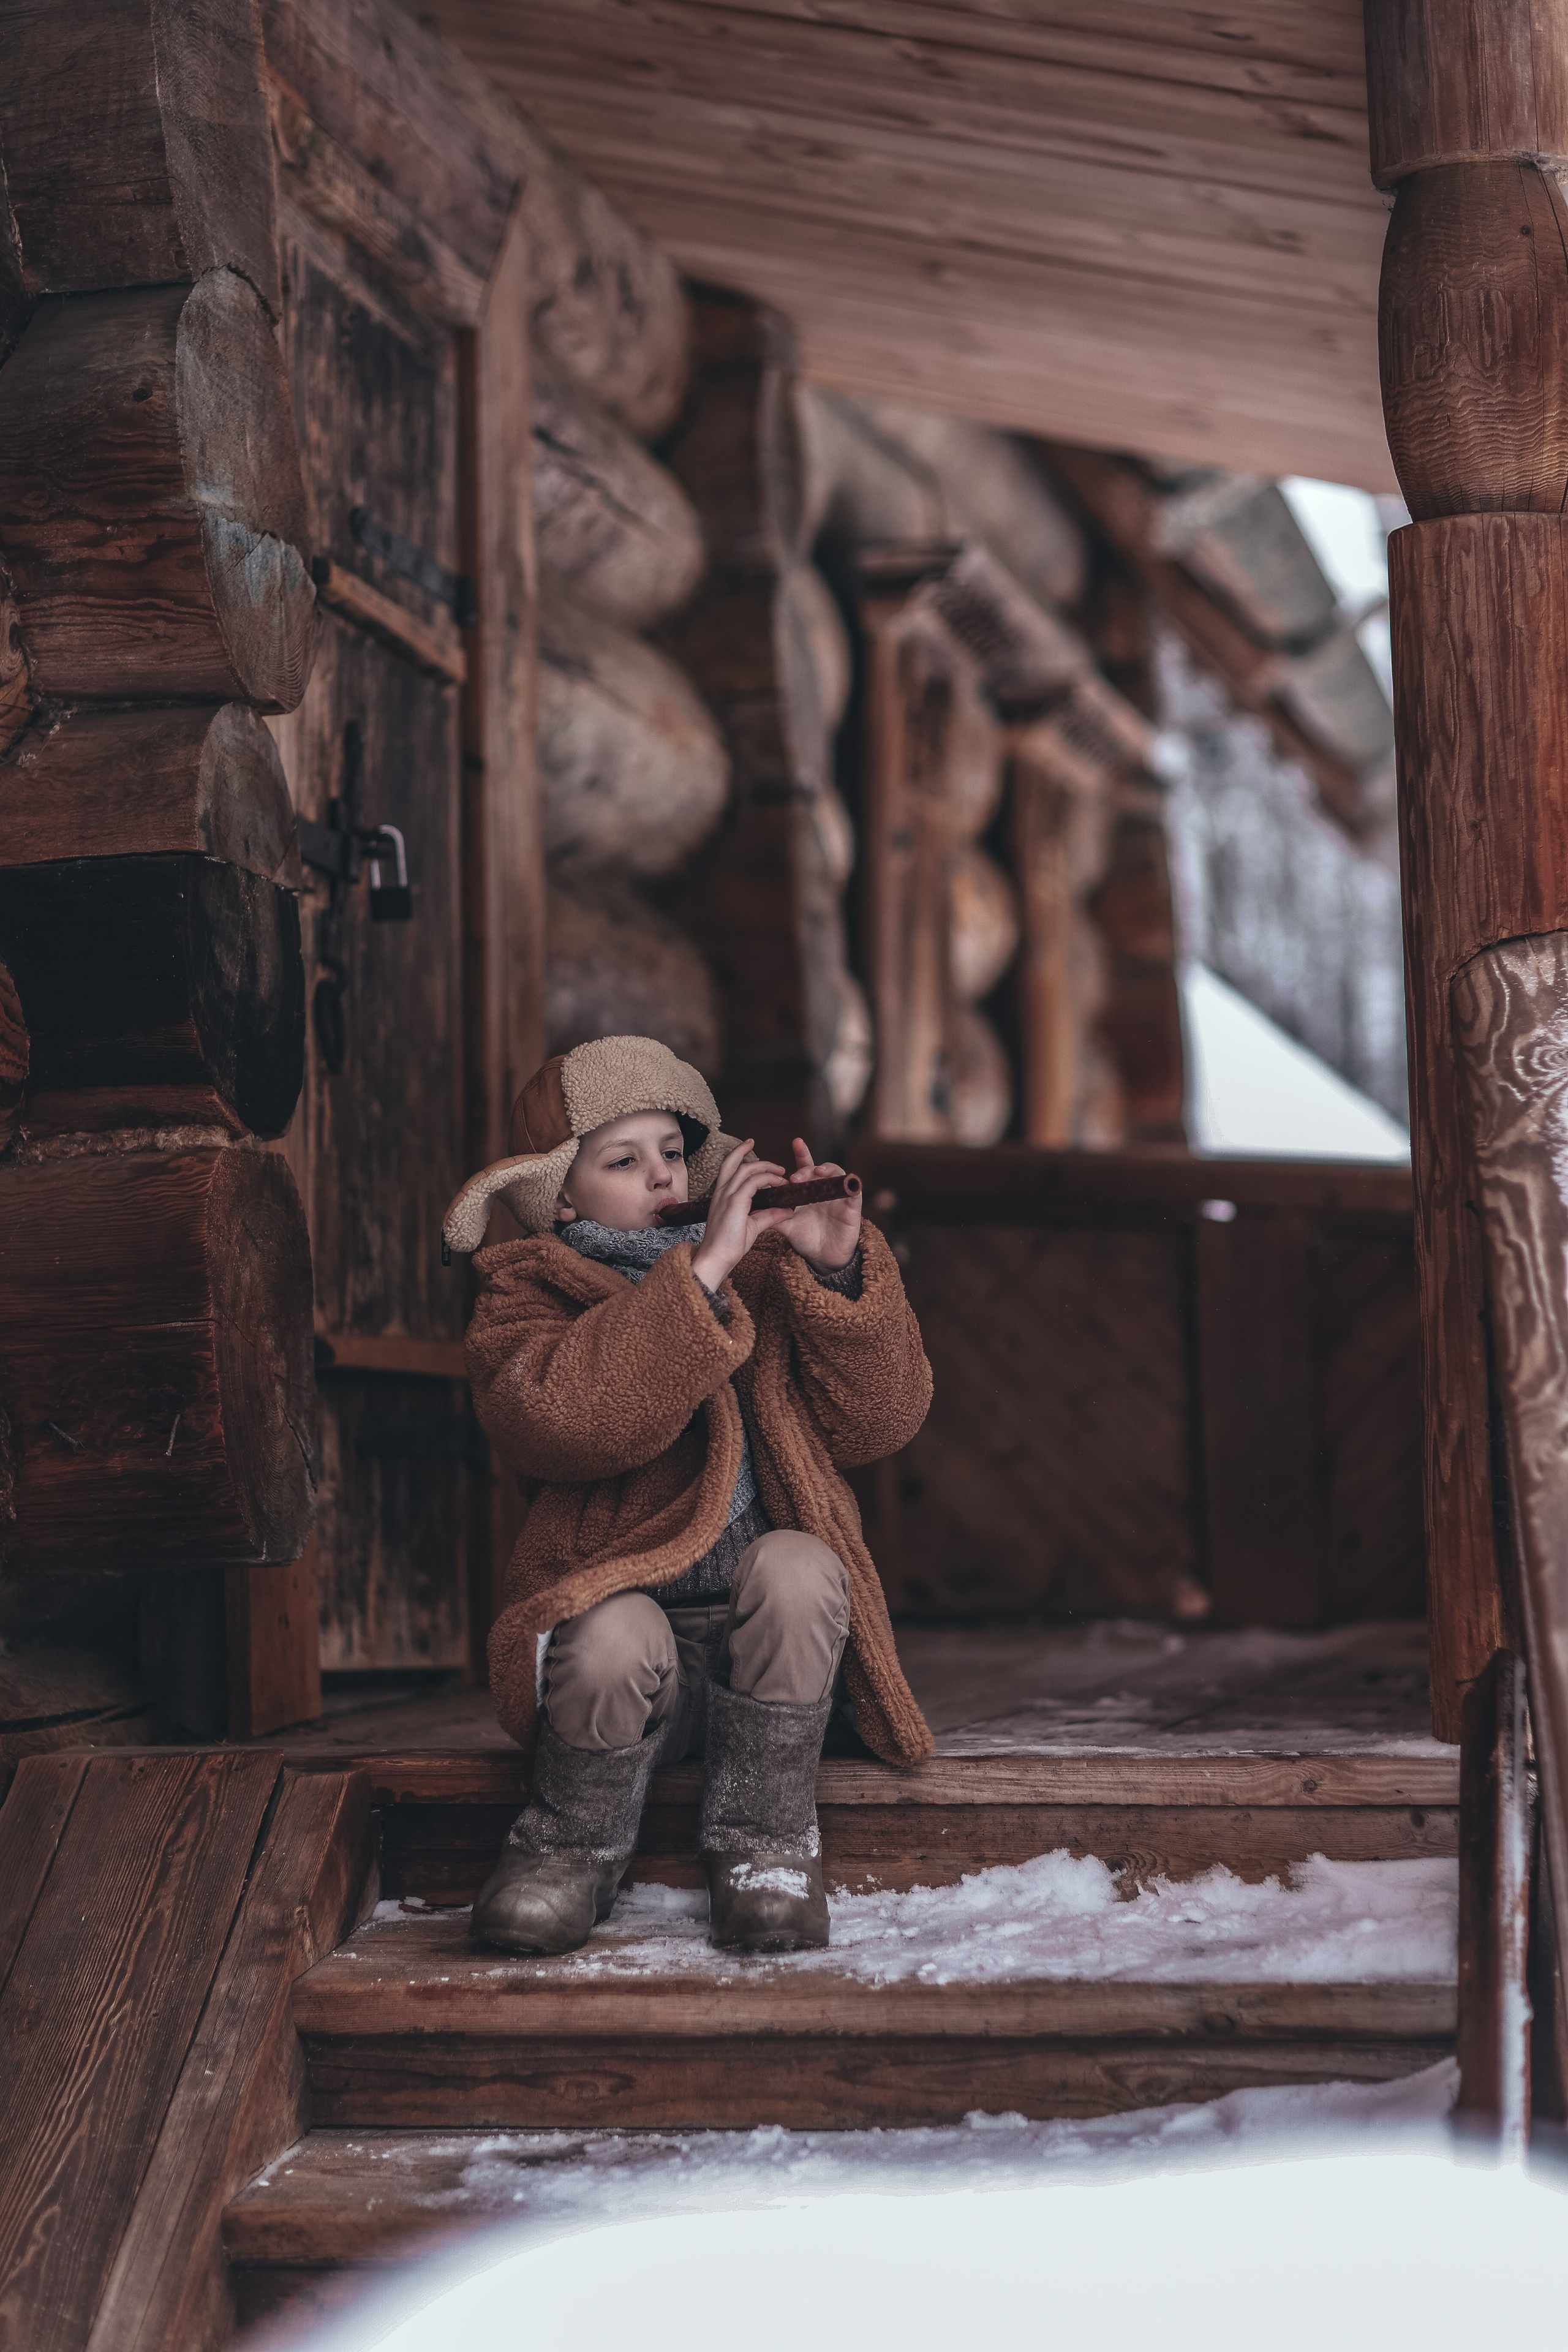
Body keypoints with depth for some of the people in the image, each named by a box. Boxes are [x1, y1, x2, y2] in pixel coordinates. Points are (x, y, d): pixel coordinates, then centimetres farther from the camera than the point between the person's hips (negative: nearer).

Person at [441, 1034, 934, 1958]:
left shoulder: (763, 1277, 14)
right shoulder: (526, 1301, 4)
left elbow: (878, 1419, 1)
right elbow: (570, 1417, -21)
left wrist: (839, 1269, -12)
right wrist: (702, 1269, -24)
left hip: (773, 1644, 2)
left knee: (795, 1563, -29)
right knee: (617, 1631, -35)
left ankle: (764, 1843, -9)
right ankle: (574, 1848, -2)